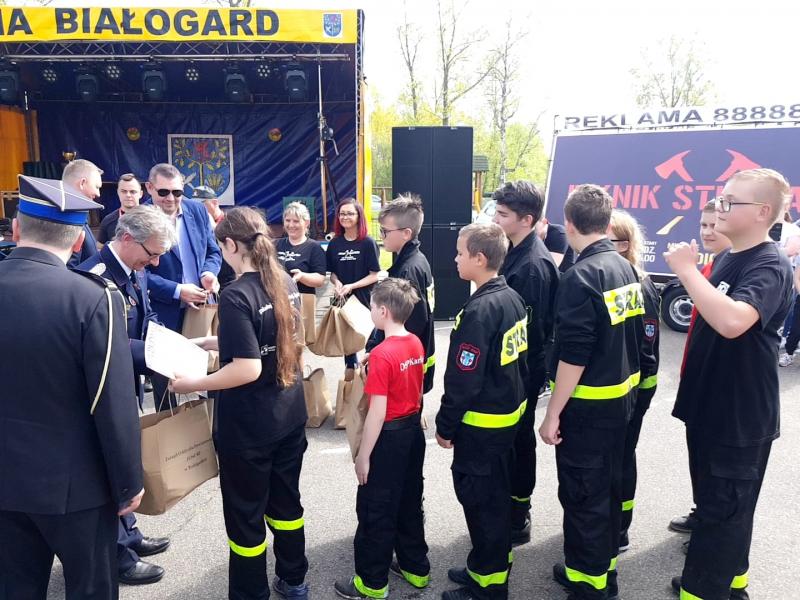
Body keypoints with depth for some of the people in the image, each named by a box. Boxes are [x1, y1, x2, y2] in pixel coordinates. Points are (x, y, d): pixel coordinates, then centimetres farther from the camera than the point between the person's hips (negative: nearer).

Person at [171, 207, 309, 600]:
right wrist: (214, 343, 15)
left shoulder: (236, 296, -22)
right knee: (285, 500, 23)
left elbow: (248, 369, -27)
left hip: (249, 426, -7)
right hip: (290, 415, 8)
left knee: (245, 515, 12)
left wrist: (191, 384, -16)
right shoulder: (286, 283, 1)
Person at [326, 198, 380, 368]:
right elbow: (332, 273, 11)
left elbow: (374, 275, -8)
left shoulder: (368, 243, -8)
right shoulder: (334, 243, 3)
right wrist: (337, 283, -10)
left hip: (365, 299, -4)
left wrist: (351, 286, -18)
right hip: (343, 300, 4)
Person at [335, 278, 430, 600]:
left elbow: (378, 412, -22)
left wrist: (363, 455, -14)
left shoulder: (382, 354, -24)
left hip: (389, 437, -8)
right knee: (409, 503, 21)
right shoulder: (416, 344, 0)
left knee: (375, 511, 8)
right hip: (414, 431, 8)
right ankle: (416, 568, 35)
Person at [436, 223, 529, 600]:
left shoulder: (479, 310, -25)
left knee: (479, 499, 7)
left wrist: (445, 425, -11)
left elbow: (463, 379, -22)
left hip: (481, 422, -9)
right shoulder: (512, 299, 2)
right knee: (496, 495, 21)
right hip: (508, 413, 9)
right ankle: (492, 567, 38)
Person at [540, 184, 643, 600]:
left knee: (582, 492, 6)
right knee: (607, 485, 21)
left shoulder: (581, 276, -21)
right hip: (621, 396, 9)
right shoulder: (625, 268, 4)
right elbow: (634, 336, 12)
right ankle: (603, 563, 38)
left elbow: (573, 355, -23)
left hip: (587, 404, -8)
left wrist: (553, 413, -17)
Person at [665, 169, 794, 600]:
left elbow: (732, 321, -38)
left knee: (723, 508, 4)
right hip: (708, 404, 9)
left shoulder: (770, 266, -19)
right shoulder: (725, 259, 10)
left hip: (741, 415, -9)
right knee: (714, 499, 22)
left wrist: (685, 269, -31)